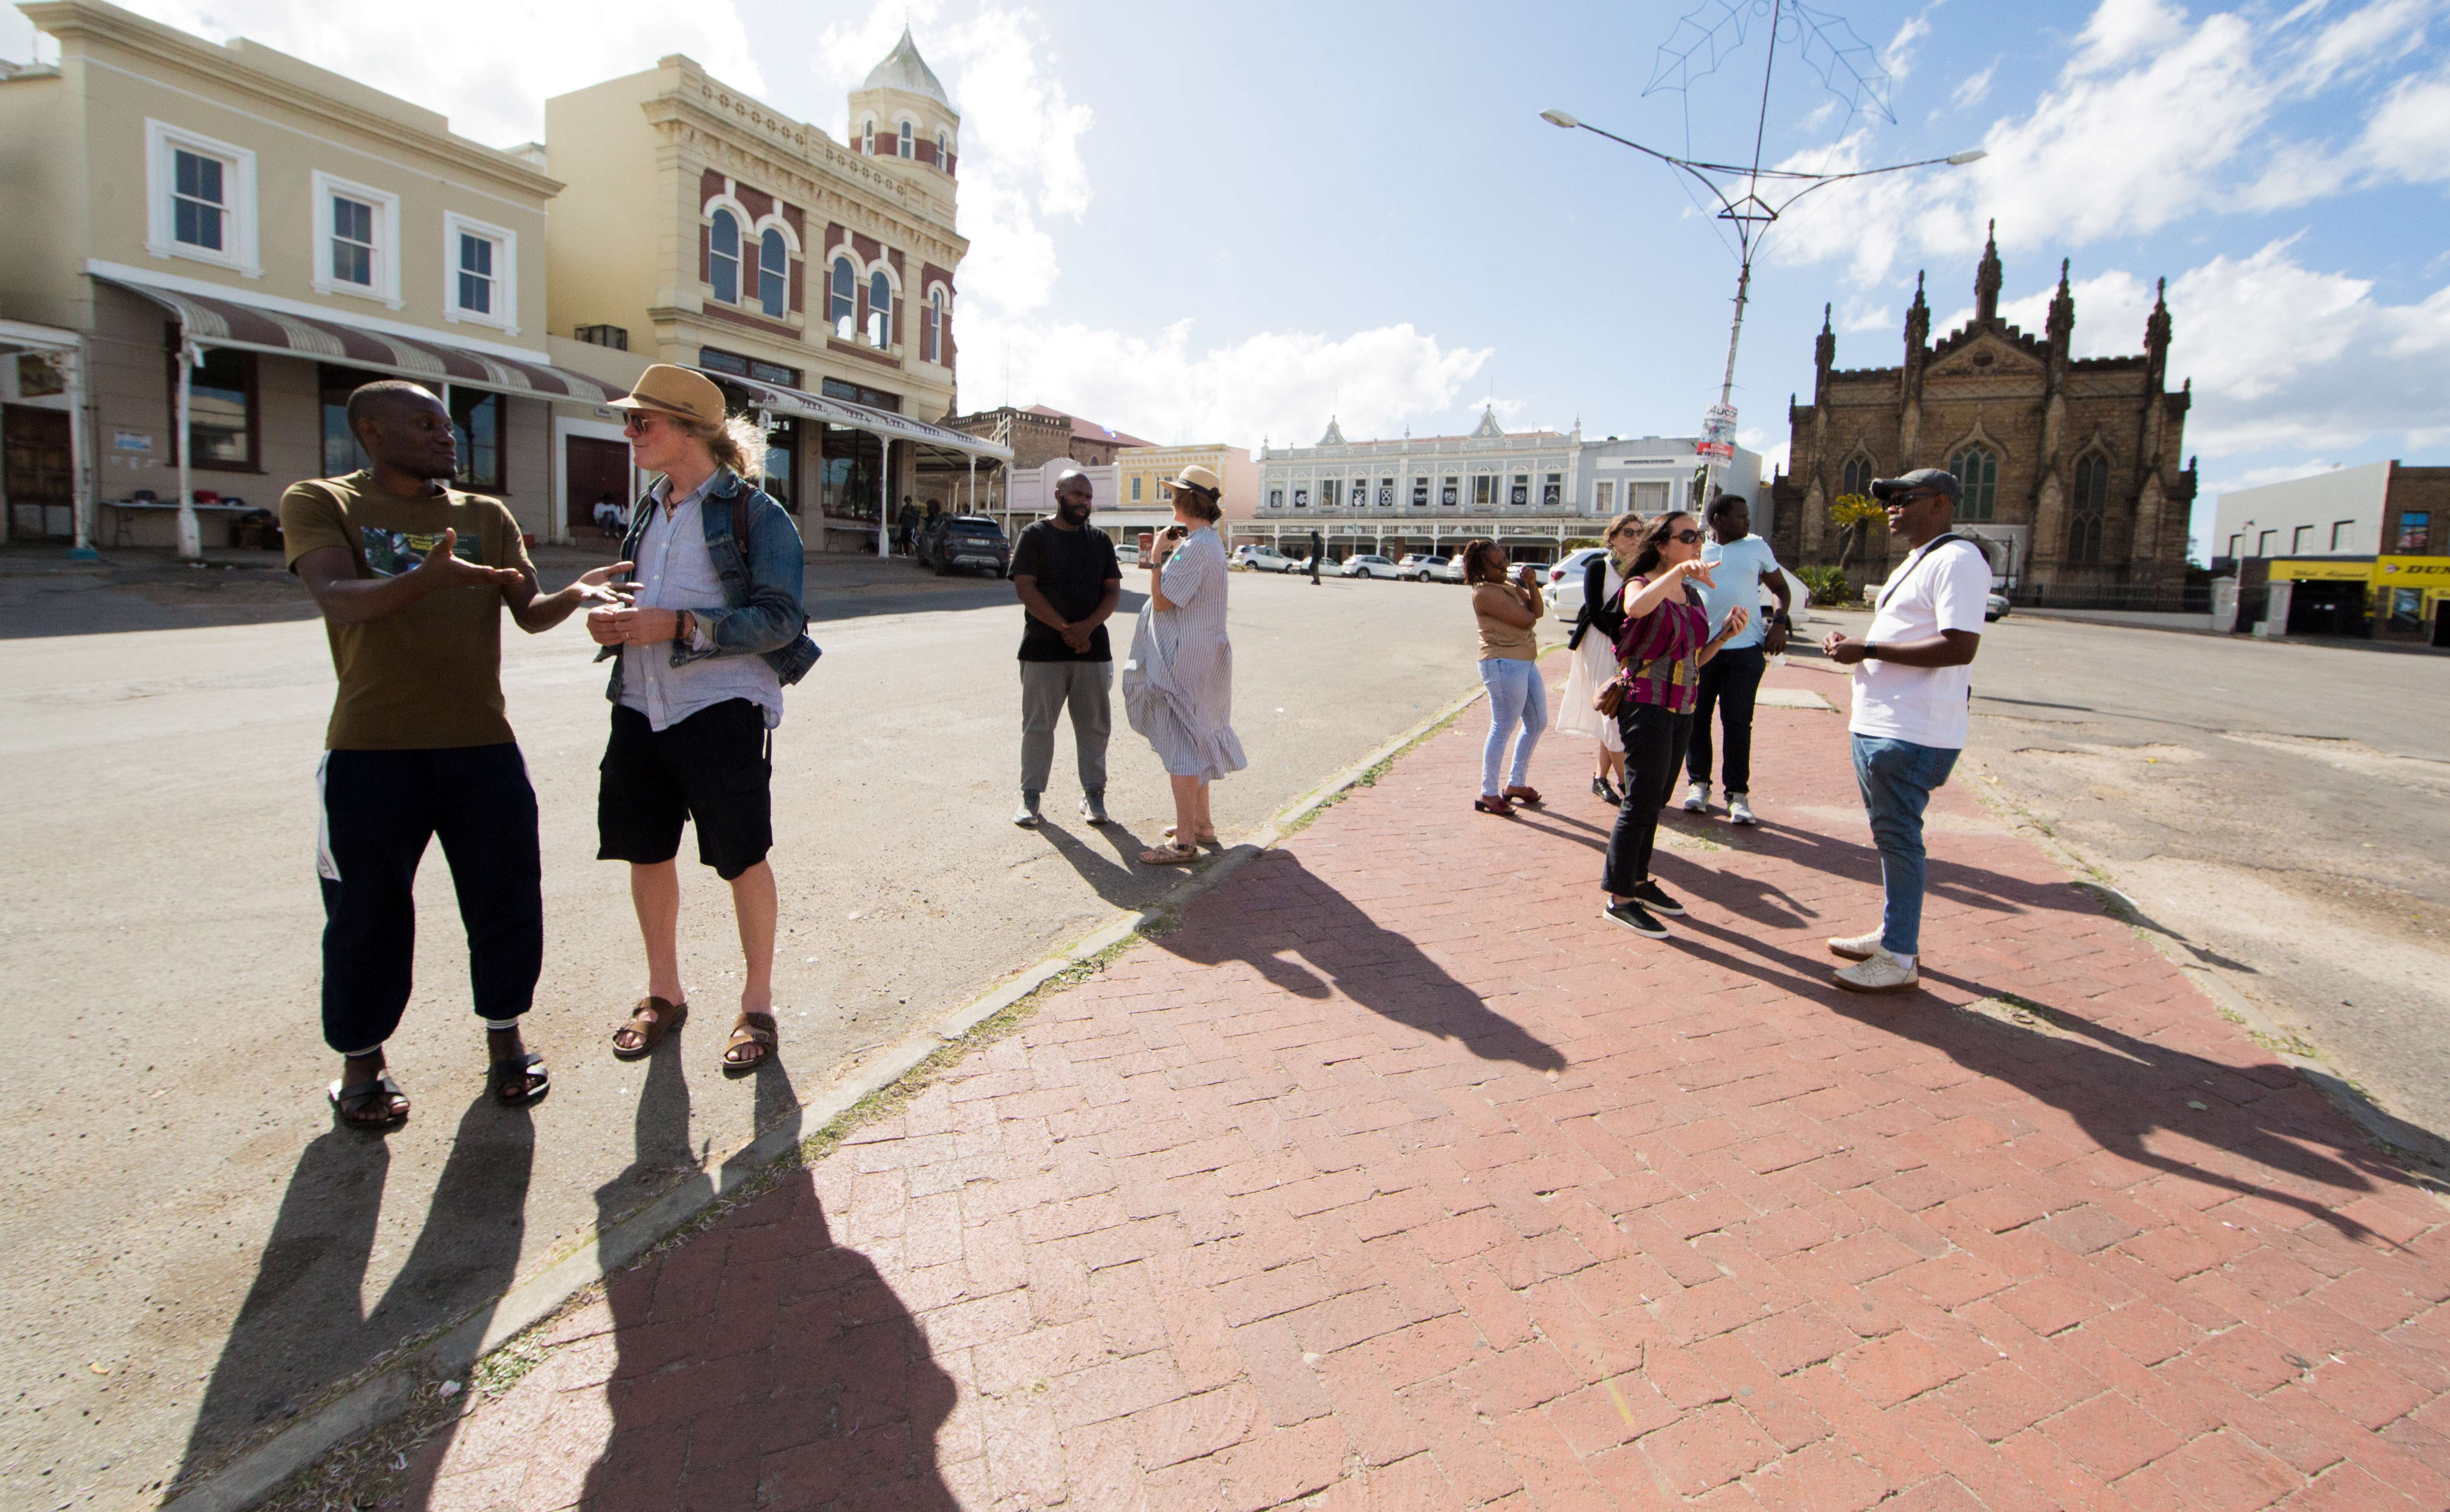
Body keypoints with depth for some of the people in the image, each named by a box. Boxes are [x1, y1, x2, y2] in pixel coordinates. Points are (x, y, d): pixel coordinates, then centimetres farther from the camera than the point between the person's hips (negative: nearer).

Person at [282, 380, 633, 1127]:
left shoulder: (487, 516, 12)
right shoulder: (320, 503, 2)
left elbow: (529, 613, 5)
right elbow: (339, 600, -15)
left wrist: (573, 594, -17)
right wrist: (427, 578, -34)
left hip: (483, 744, 3)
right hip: (372, 750, -2)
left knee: (506, 901, 6)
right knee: (368, 912, 6)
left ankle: (505, 1038, 25)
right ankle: (362, 1061, 26)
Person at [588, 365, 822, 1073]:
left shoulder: (754, 513, -6)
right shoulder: (650, 510, 15)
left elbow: (780, 620, -12)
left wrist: (679, 627, -20)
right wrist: (614, 620, 2)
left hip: (723, 707, -7)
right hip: (642, 706, 7)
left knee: (743, 857, 2)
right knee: (646, 851, 12)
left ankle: (757, 1005, 18)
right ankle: (663, 993, 32)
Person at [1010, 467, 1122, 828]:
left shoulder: (1099, 540, 12)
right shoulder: (1035, 535, 1)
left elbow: (1113, 591, 7)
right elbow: (1024, 588, -8)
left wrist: (1087, 626, -12)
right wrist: (1065, 629, -13)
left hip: (1092, 647, 3)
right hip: (1043, 648, -3)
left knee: (1093, 724, 6)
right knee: (1038, 724, 3)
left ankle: (1093, 794, 17)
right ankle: (1031, 796, 14)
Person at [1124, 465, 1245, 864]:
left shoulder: (1194, 547, -19)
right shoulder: (1210, 542, 14)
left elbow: (1162, 600, -20)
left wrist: (1157, 556, -10)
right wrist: (1163, 554, 14)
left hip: (1184, 658, -11)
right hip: (1201, 655, 11)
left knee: (1180, 744, -7)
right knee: (1196, 739, 19)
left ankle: (1185, 842, -2)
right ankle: (1202, 823, 30)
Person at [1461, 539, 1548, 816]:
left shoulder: (1508, 585, 12)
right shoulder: (1485, 593, -18)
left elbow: (1538, 610, 8)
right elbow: (1527, 619, -20)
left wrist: (1532, 586, -9)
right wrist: (1523, 590, -1)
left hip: (1524, 662, 10)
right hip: (1504, 663, -10)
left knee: (1537, 723, 18)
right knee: (1503, 729, -6)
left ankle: (1516, 783, 29)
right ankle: (1488, 794, 2)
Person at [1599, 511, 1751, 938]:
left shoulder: (1693, 595, 15)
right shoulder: (1642, 584, -7)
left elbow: (1695, 659, 18)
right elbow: (1636, 608, -34)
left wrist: (1726, 634, 3)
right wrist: (1680, 570, -37)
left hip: (1681, 707, 8)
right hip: (1647, 703, -8)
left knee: (1655, 800, 14)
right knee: (1642, 802, -8)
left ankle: (1638, 881, 26)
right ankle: (1619, 898, -1)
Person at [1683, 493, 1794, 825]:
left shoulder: (1757, 547, 8)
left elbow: (1780, 587, 15)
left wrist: (1780, 621, -4)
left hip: (1746, 648, 0)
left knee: (1738, 723, -1)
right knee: (1697, 718, 6)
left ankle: (1738, 793, 5)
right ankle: (1698, 783, 18)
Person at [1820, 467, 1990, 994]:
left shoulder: (1956, 559, -14)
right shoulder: (1915, 561, 20)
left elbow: (1960, 646, -24)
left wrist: (1868, 649, -20)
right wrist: (1853, 646, 9)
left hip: (1911, 733, -11)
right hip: (1878, 725, 11)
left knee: (1898, 839, -5)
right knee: (1889, 836, 17)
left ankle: (1900, 959, 3)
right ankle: (1893, 933, 30)